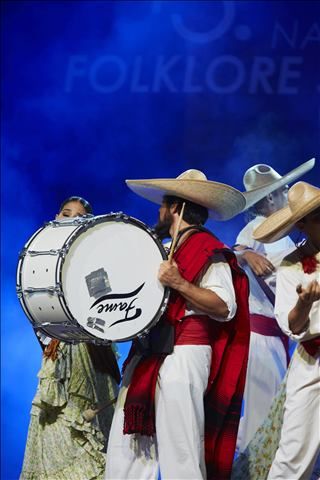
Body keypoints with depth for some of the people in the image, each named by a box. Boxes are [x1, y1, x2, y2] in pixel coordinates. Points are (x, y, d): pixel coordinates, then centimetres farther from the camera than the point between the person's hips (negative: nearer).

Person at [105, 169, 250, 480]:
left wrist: (179, 284, -21)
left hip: (183, 356, -9)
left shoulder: (209, 251, -5)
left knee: (179, 452, -8)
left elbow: (224, 308, -14)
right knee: (126, 447, 4)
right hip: (146, 355, 9)